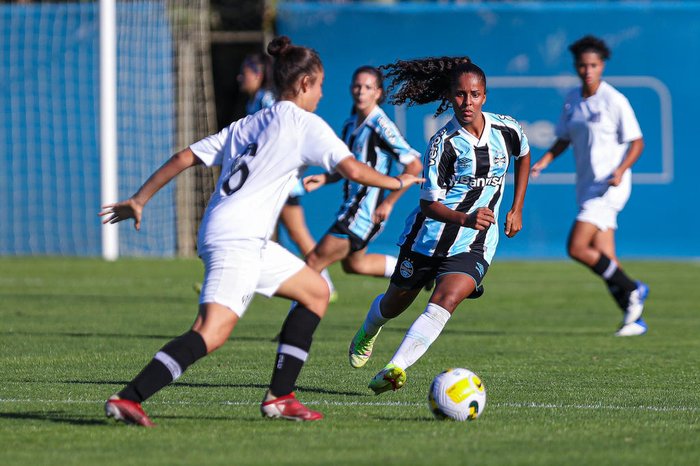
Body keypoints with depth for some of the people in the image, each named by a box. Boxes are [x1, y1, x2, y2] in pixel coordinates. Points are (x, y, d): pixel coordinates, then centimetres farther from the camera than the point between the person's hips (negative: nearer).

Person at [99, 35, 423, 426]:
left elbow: (185, 157, 18)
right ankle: (128, 399, -30)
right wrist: (398, 182, 8)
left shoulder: (248, 125, 22)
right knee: (212, 332, -21)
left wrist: (139, 200, 22)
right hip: (237, 239, -10)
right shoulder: (306, 124, -1)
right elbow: (352, 170, -9)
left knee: (316, 292, 19)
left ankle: (280, 397, 15)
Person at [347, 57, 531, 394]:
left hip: (475, 246, 1)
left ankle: (395, 369, -33)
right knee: (395, 304, 16)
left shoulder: (507, 129, -5)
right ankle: (368, 330, 53)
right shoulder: (443, 143, -16)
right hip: (430, 236, -1)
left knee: (446, 300, -25)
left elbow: (523, 155, 20)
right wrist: (465, 218, -39)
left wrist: (516, 209, 15)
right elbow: (429, 203, -19)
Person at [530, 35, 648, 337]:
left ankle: (632, 290, -1)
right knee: (604, 259, 3)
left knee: (577, 248, -16)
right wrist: (543, 162, 2)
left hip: (610, 186, -7)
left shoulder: (615, 101, -11)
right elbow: (563, 139, 19)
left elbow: (636, 143, -7)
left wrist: (620, 170, -22)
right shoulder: (572, 100, 9)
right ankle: (634, 318, 11)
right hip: (586, 186, 7)